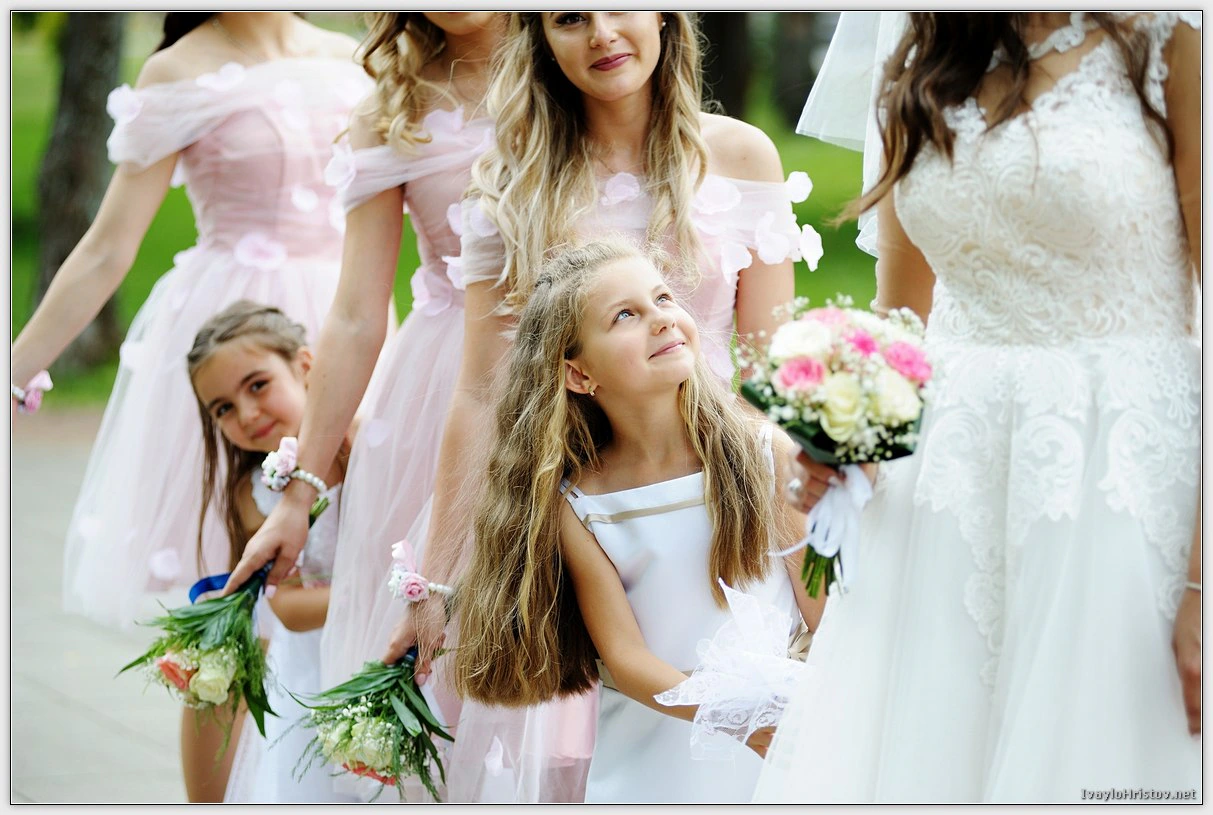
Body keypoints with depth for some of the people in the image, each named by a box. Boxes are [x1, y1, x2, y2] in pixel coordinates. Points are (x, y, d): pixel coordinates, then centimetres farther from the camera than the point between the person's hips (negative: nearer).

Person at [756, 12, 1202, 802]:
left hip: (1125, 470, -5)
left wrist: (1202, 580, -19)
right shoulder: (920, 72, 12)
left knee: (1084, 760, -2)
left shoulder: (1167, 34, -7)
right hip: (944, 484, 5)